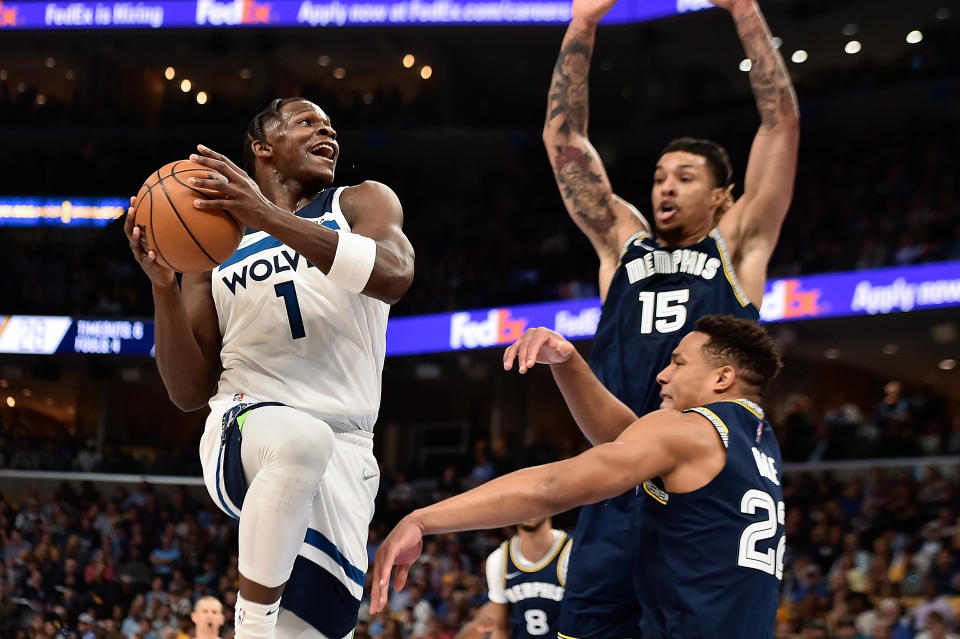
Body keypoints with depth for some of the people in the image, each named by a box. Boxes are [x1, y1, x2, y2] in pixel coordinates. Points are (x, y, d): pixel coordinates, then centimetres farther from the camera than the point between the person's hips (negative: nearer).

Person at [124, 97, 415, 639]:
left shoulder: (362, 204, 10)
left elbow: (394, 275, -16)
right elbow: (190, 394, 7)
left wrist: (270, 216, -22)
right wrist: (163, 285, -8)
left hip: (346, 451, 2)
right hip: (242, 429, -1)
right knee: (301, 437, -37)